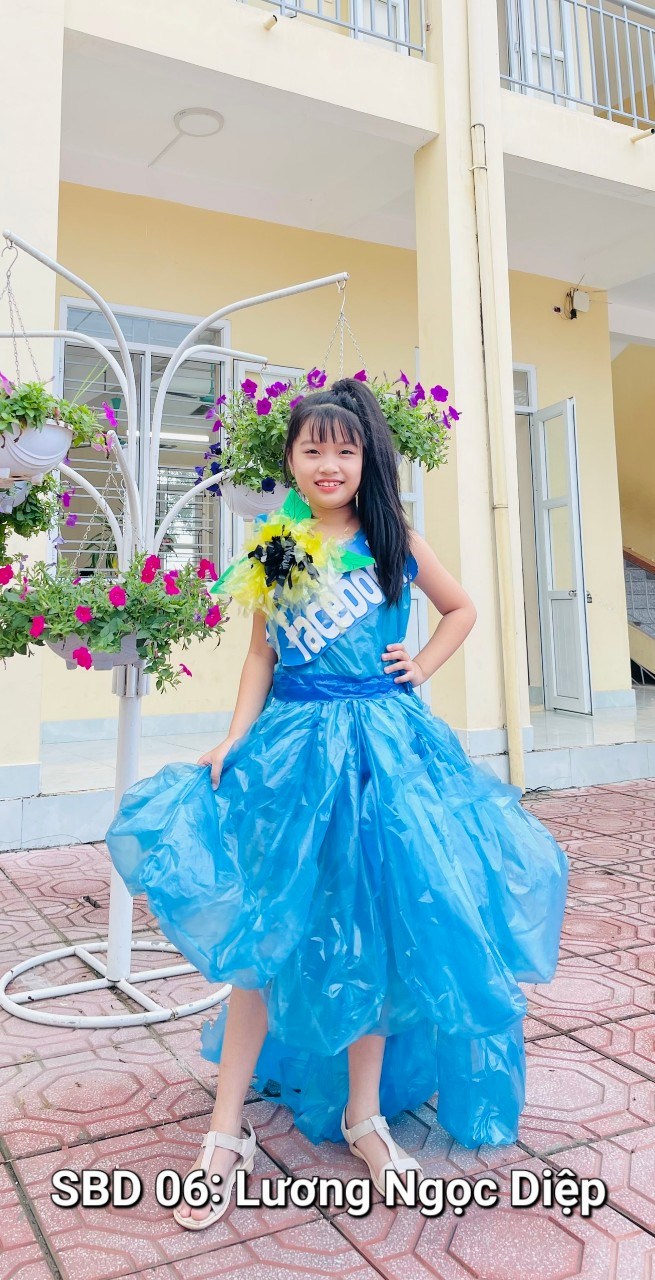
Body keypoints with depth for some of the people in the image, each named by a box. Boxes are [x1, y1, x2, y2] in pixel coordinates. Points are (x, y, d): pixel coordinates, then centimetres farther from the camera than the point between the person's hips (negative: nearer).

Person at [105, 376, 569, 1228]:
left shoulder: (394, 540, 3)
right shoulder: (274, 548, 3)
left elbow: (461, 609, 16)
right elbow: (262, 656, 6)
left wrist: (422, 668, 2)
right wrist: (232, 744, -3)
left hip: (383, 746, 1)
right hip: (293, 749, 0)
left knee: (375, 932, 8)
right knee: (268, 931, 2)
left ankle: (363, 1115, 28)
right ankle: (227, 1134, 17)